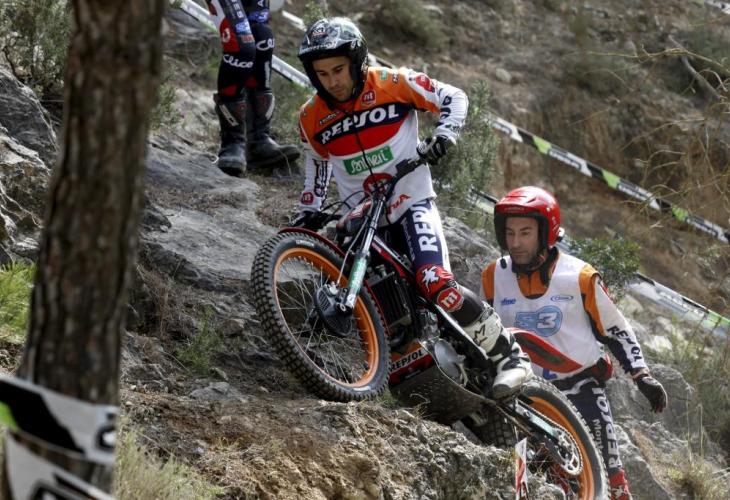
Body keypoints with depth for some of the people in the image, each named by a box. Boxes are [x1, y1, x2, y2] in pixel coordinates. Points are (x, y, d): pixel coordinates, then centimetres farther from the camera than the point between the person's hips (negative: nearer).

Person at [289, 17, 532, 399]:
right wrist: (308, 211, 11)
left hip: (411, 205, -5)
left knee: (437, 284, -27)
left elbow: (453, 98, -2)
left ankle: (509, 355, -16)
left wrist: (444, 136, -19)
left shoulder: (392, 84, -10)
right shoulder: (312, 118, 0)